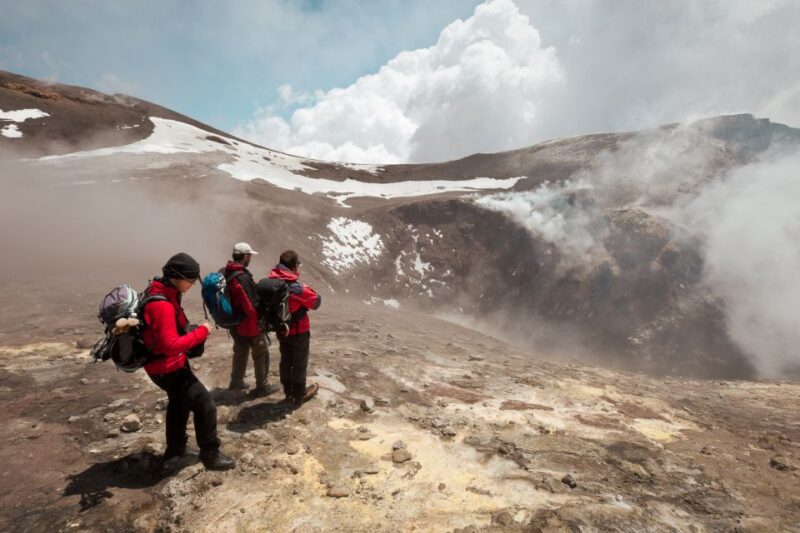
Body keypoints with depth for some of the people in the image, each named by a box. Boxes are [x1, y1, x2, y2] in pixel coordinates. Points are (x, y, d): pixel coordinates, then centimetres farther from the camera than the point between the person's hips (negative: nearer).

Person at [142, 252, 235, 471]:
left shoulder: (161, 293, 1)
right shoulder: (162, 305, -30)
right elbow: (172, 345, -33)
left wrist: (191, 331, 2)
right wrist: (201, 332, -24)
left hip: (169, 365, 11)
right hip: (168, 369, -11)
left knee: (179, 403, 29)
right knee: (205, 406, -4)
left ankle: (175, 448, 46)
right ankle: (210, 454, 11)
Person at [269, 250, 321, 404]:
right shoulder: (298, 288, -28)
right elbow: (317, 301, -14)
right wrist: (305, 301, 4)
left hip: (281, 330, 6)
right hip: (299, 331, -6)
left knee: (285, 361, 19)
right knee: (299, 363, 11)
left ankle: (289, 393, 33)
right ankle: (299, 395, 27)